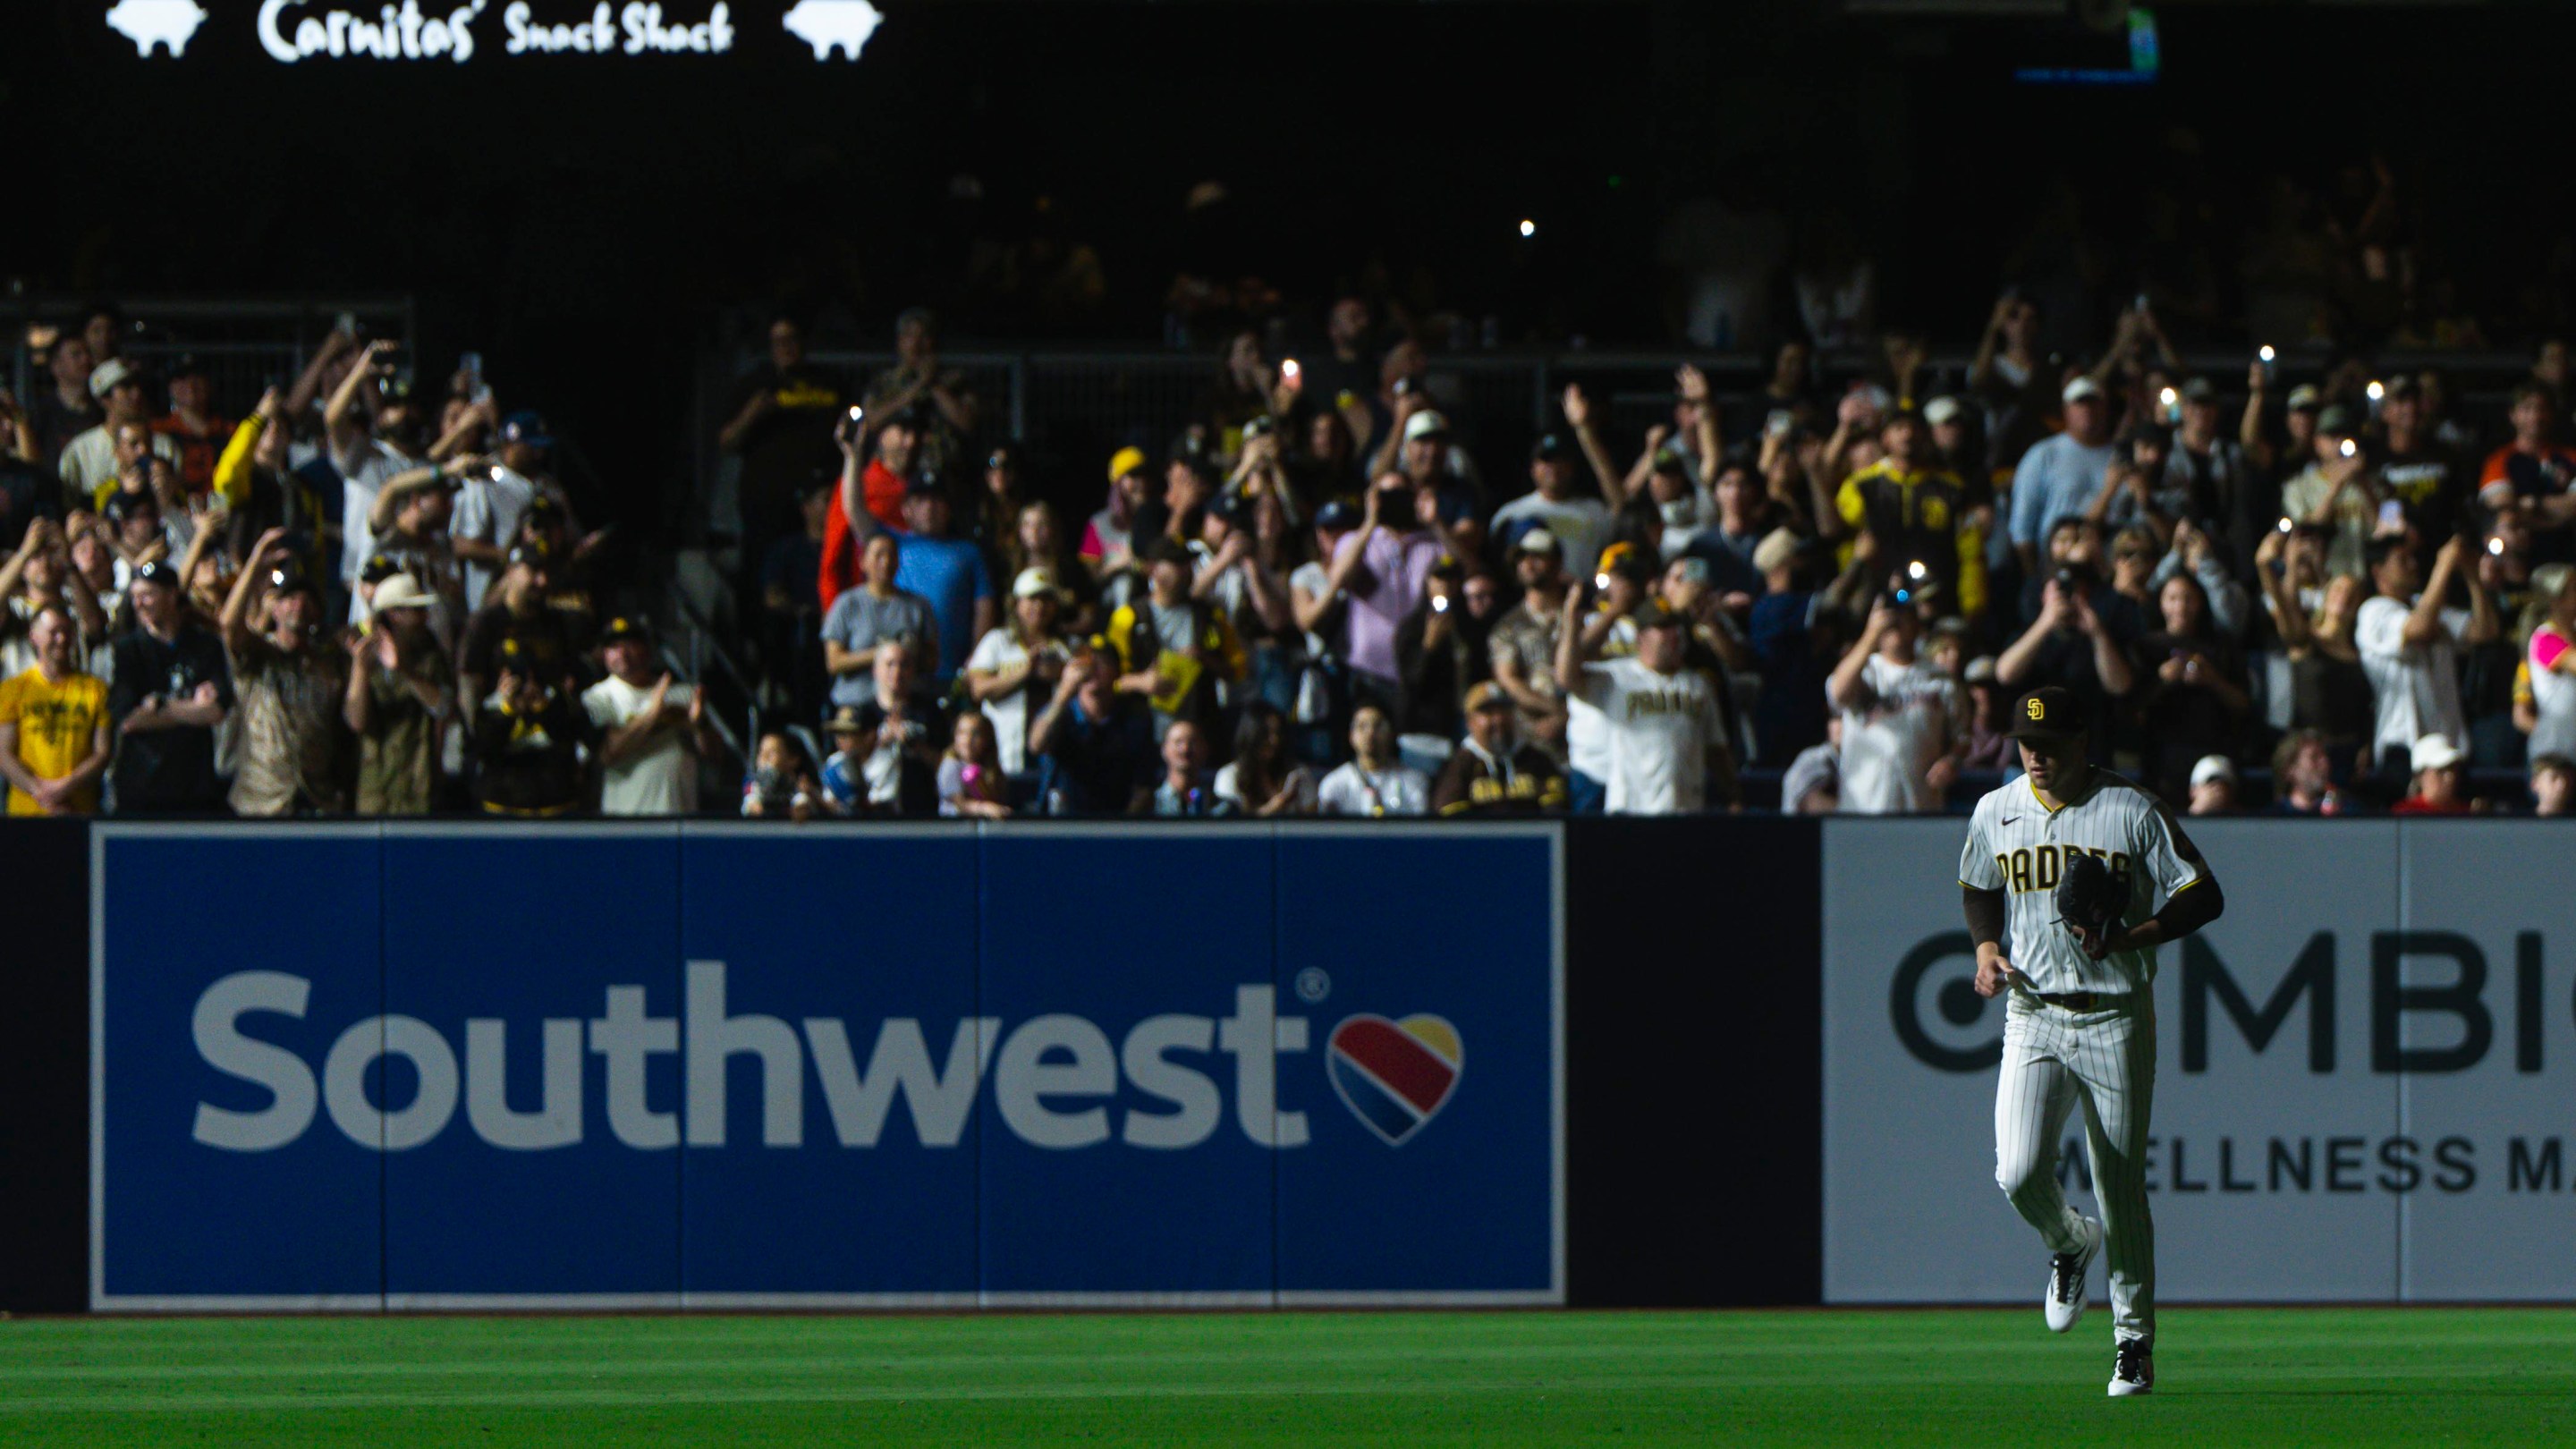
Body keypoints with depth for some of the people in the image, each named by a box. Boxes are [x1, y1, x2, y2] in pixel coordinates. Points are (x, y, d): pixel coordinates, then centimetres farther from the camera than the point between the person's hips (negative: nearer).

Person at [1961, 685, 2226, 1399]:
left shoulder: (2132, 812, -7)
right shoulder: (1996, 812, 6)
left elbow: (2204, 898, -5)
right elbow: (1978, 890, 23)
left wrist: (2126, 939, -18)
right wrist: (1986, 946, 2)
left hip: (2115, 1019, -3)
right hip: (2032, 1014, 3)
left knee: (2122, 1189, 0)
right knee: (2018, 1173, -14)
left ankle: (2135, 1341, 13)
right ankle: (2070, 1244, 21)